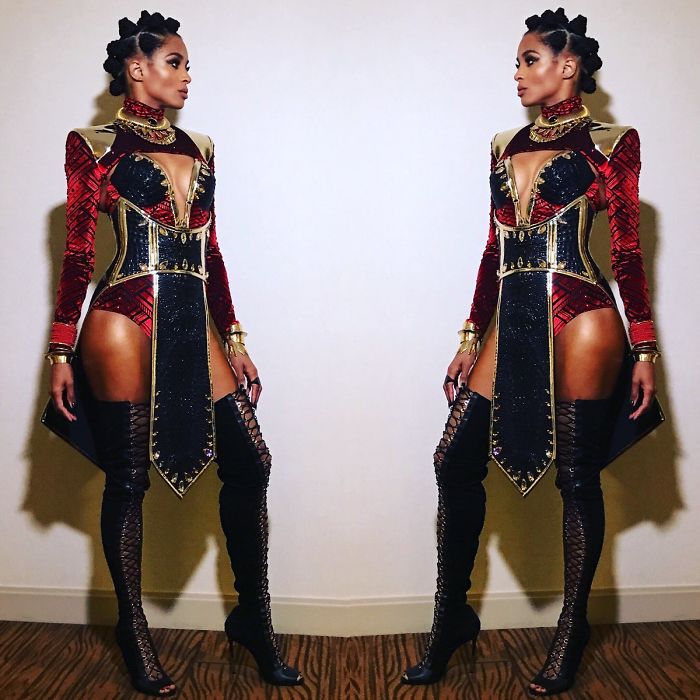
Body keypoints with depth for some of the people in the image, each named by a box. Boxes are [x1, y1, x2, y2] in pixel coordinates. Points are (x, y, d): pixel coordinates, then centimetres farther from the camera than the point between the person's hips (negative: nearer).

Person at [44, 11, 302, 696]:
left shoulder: (198, 147, 18)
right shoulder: (94, 144, 3)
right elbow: (78, 252, -1)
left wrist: (233, 339, 15)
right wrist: (61, 352, -4)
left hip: (195, 325, 5)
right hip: (126, 323, -5)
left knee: (248, 461, -2)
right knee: (128, 478, 2)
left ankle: (252, 616, 15)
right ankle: (133, 629, 21)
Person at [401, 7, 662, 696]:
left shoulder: (610, 142, 2)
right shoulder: (506, 146, 17)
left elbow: (626, 251, 0)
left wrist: (644, 350, -4)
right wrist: (471, 339, 14)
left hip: (578, 322, -5)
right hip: (511, 324, 5)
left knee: (575, 476, 2)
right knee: (456, 460, 0)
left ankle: (572, 629, 20)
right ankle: (451, 619, 16)